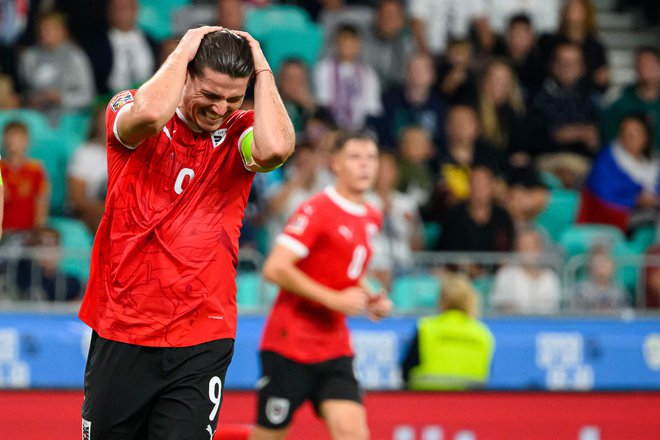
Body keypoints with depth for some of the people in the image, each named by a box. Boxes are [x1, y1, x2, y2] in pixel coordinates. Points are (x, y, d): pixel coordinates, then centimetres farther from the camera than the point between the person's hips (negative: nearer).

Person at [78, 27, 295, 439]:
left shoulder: (240, 133, 3)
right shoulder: (127, 109, -1)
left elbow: (276, 147, -21)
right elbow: (150, 113, -26)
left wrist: (262, 68, -9)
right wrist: (183, 51, -11)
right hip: (119, 332, 0)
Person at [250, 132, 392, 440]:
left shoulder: (372, 218, 11)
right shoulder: (316, 210, -12)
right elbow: (275, 269, -20)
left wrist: (371, 299, 8)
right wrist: (334, 299, -21)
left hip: (335, 349, 6)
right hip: (290, 344, -6)